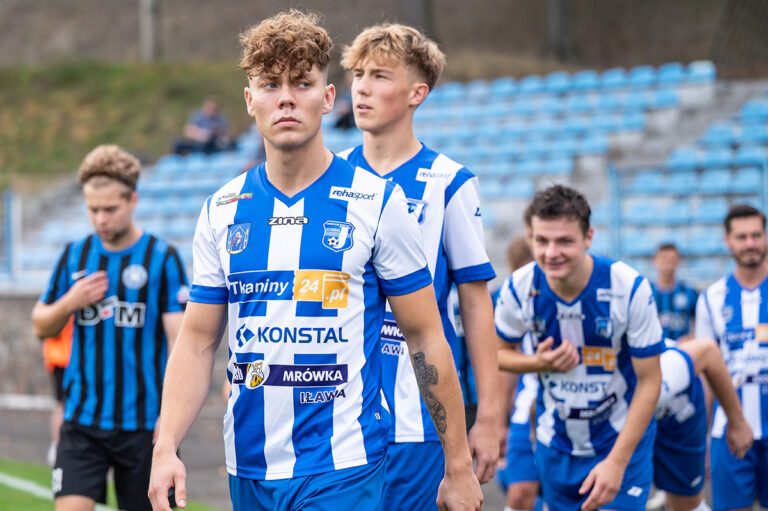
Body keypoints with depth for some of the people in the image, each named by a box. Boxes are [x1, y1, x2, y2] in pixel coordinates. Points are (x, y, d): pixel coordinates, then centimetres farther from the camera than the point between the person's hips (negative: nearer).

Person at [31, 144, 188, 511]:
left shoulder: (162, 258, -3)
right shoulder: (74, 256, 8)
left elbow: (178, 336, -6)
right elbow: (42, 327, 16)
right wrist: (70, 302, -6)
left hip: (142, 422, -2)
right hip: (82, 421, 2)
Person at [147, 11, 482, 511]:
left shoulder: (378, 202, -3)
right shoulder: (221, 212, 7)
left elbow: (425, 337, 0)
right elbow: (198, 341, 10)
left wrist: (459, 467, 0)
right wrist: (167, 447, -4)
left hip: (344, 470, -4)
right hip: (248, 469, 4)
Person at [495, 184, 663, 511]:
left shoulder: (630, 288, -21)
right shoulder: (519, 288, -14)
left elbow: (649, 382, -15)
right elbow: (499, 352, 5)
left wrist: (617, 462, -20)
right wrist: (539, 362, -18)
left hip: (623, 438, -3)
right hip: (556, 444, 3)